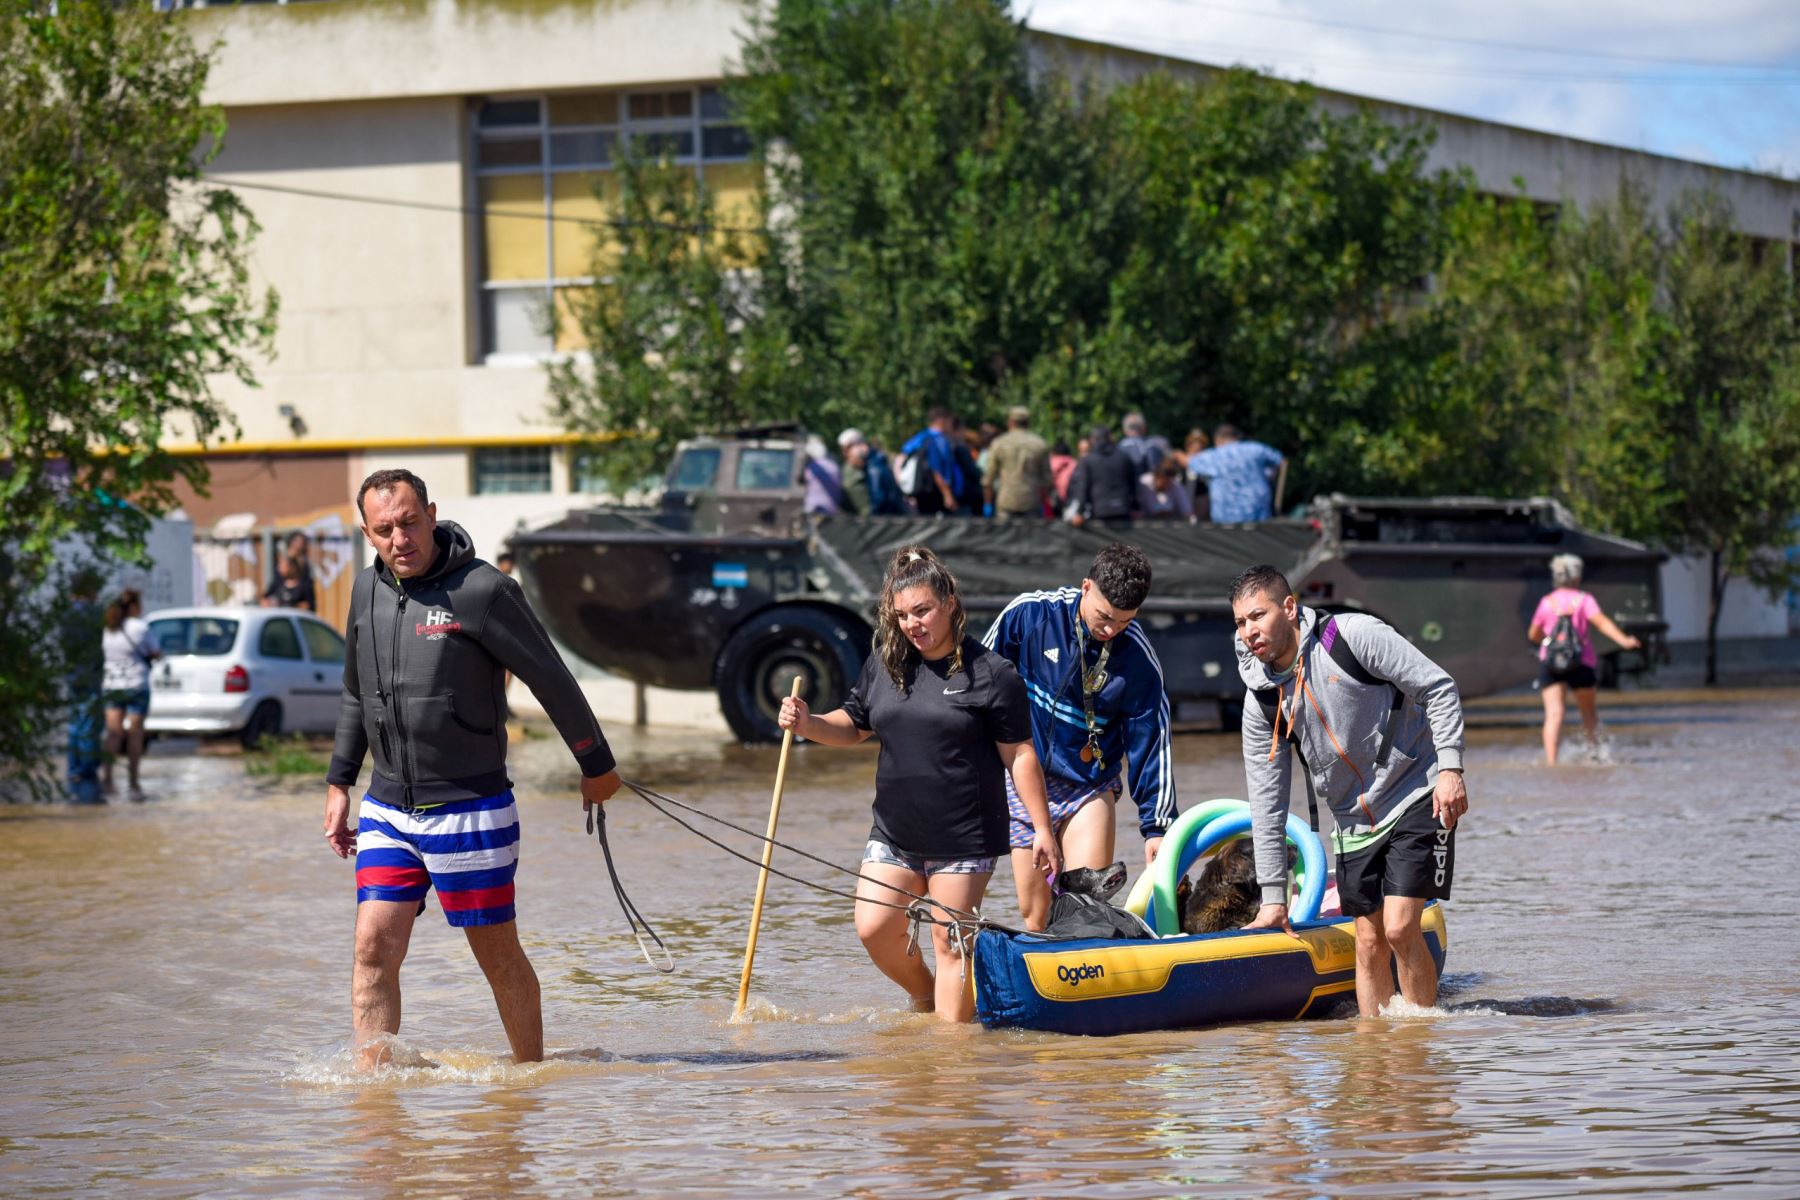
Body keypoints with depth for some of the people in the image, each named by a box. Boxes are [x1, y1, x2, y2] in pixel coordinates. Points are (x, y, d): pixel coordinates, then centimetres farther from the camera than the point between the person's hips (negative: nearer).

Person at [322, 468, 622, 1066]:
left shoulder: (482, 591, -14)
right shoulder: (368, 590, 6)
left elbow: (552, 680, -5)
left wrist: (597, 766, 3)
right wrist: (339, 783, 21)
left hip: (470, 810, -5)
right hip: (386, 809, 5)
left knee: (500, 959, 5)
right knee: (375, 949, -5)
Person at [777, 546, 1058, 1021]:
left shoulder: (991, 673, -9)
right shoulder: (883, 665, 6)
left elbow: (1019, 755, -6)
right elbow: (853, 726, 18)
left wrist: (1042, 829, -7)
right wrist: (807, 724, -2)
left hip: (964, 839, -5)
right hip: (894, 834, 5)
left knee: (950, 943, -2)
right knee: (875, 930, 0)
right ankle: (924, 996, 27)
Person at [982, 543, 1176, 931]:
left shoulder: (1139, 660, -12)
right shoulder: (1029, 614, -13)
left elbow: (1151, 743, -6)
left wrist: (1157, 826, -6)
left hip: (1089, 787, -1)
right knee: (1035, 913, 2)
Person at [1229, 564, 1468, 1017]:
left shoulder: (1354, 635, -16)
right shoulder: (1261, 703, -1)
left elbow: (1438, 688, -11)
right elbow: (1267, 805, 4)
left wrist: (1450, 768, -19)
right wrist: (1273, 898, 3)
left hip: (1418, 797, -5)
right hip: (1354, 822, 5)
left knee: (1399, 929, -14)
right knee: (1369, 943, 0)